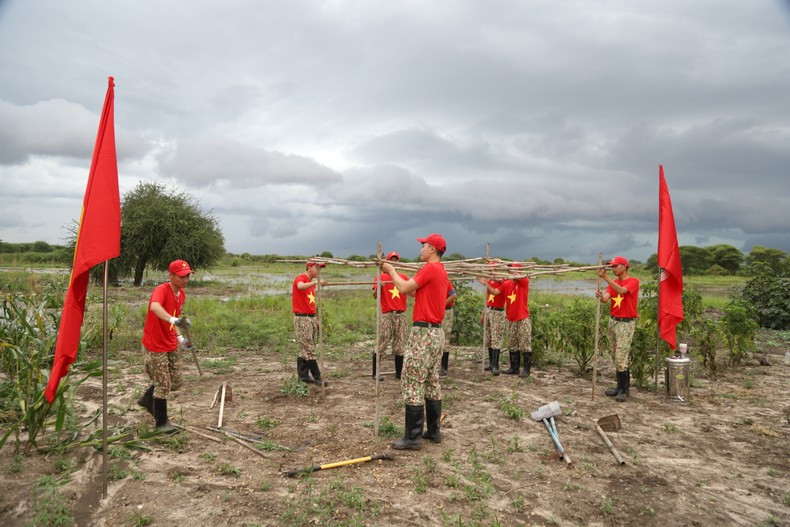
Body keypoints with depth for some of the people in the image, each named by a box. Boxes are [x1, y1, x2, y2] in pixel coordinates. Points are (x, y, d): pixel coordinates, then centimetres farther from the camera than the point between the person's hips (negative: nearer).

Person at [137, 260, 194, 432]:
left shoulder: (182, 294, 3)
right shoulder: (161, 290, -23)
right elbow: (154, 307, -47)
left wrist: (180, 338, 6)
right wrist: (174, 319, -62)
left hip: (171, 346, 8)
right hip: (155, 347, -8)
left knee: (176, 382, 16)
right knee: (164, 385, 2)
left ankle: (148, 399, 40)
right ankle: (161, 422, 21)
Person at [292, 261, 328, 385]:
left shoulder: (312, 283, 16)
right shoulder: (300, 278, -9)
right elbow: (300, 286, -35)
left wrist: (316, 319, 14)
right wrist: (316, 282, -47)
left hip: (312, 318, 9)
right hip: (302, 318, -9)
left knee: (305, 349, 11)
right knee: (309, 350, -5)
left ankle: (303, 375, 18)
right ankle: (317, 378, -3)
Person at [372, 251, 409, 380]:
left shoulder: (404, 277, 12)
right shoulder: (381, 276, 2)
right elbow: (374, 295, -6)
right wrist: (378, 287, -25)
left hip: (401, 314, 4)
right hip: (387, 315, -3)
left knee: (399, 345, 7)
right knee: (381, 344, -3)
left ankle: (399, 372, 15)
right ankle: (375, 373, 5)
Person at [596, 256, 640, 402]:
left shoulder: (633, 281, -9)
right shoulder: (612, 283, 10)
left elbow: (621, 291, -28)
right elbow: (606, 298, -5)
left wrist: (605, 277, -33)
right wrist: (601, 296, -28)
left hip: (626, 323, -7)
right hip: (613, 321, 7)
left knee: (621, 358, -8)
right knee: (616, 357, 11)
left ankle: (624, 389, 3)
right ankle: (620, 386, 20)